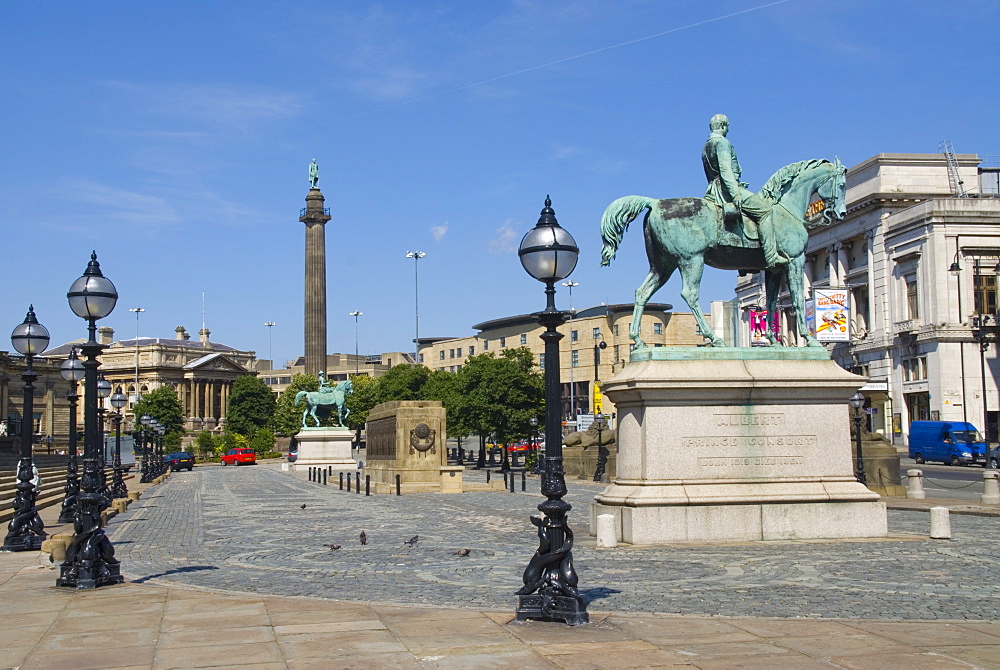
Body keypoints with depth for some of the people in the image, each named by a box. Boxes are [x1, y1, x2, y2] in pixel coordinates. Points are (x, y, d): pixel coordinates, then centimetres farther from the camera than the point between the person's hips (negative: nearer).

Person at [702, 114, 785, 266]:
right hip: (726, 189, -11)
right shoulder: (722, 142, -8)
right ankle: (771, 256, -23)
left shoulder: (706, 147, 21)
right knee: (764, 208, -14)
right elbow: (725, 169, -21)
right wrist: (735, 193, -28)